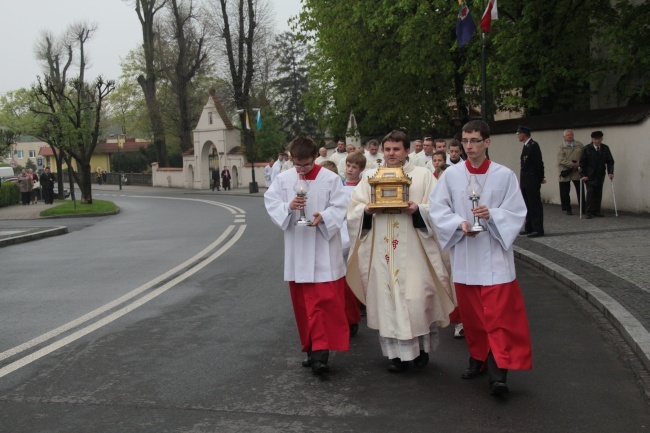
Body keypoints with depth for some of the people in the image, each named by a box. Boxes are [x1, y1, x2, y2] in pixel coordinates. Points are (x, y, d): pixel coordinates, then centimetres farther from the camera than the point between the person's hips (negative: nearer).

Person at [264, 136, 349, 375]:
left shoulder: (330, 179, -5)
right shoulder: (283, 179, 1)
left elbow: (339, 208, -7)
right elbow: (270, 203, -2)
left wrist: (323, 216, -26)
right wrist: (288, 207, -21)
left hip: (323, 250, -3)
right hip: (297, 252, 4)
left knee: (324, 300, -10)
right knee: (302, 302, 11)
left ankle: (320, 351, -9)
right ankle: (313, 347, 24)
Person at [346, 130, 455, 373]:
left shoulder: (423, 175, 6)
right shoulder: (370, 177, 13)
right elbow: (354, 209, 7)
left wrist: (418, 210, -19)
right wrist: (367, 211, -13)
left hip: (413, 250, -2)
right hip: (382, 250, 2)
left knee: (416, 297, -3)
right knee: (388, 298, 2)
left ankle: (421, 346, 18)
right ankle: (396, 352, 12)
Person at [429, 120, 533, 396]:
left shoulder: (504, 175, -5)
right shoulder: (451, 174, -1)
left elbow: (517, 213, -4)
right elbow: (437, 208, 0)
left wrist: (492, 215, -21)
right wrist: (460, 223, -15)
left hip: (495, 255, -2)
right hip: (464, 254, 2)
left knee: (499, 314, -7)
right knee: (471, 313, 13)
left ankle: (498, 372, -6)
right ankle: (478, 358, 30)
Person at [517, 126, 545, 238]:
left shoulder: (533, 145, -14)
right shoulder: (526, 146, 15)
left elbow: (538, 163, -16)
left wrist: (540, 178, -11)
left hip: (532, 181, -10)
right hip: (525, 181, 10)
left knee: (535, 205, -7)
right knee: (528, 205, 14)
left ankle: (538, 229, -4)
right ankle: (529, 227, 22)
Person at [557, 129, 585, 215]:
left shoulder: (579, 145, 9)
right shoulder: (561, 147, 1)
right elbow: (561, 160, -11)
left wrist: (578, 165, -11)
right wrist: (572, 164, -17)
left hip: (577, 172, 1)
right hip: (565, 173, -1)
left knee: (580, 191, 3)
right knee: (565, 192, 2)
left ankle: (583, 208, 12)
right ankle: (567, 209, 14)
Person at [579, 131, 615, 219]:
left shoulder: (605, 148, 1)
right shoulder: (587, 148, -7)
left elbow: (610, 161, 4)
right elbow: (582, 163, -6)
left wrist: (610, 172, -9)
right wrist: (583, 175, -14)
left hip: (600, 175, 3)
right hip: (589, 175, -3)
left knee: (598, 193, 4)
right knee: (590, 193, -8)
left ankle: (597, 211, 11)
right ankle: (589, 212, -5)